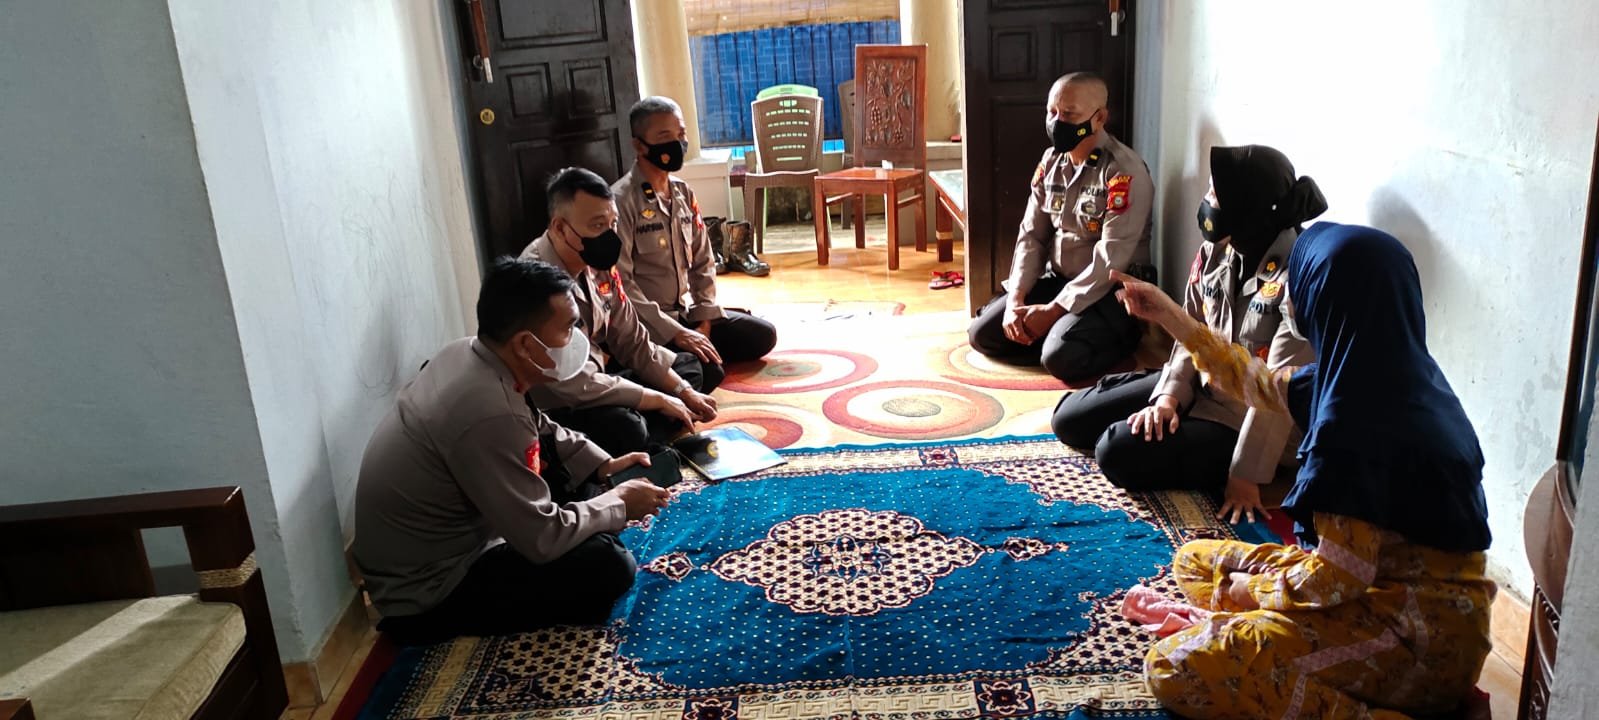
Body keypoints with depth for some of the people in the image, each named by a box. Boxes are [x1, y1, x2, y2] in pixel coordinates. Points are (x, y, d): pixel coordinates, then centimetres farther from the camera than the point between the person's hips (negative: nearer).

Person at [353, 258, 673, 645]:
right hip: (425, 588, -9)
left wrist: (604, 465, 4)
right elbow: (543, 539, -26)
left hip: (444, 534, 9)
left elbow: (538, 428, 14)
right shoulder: (490, 414, -34)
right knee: (607, 567, -18)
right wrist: (619, 503, -11)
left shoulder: (466, 352, -6)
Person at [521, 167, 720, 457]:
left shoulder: (598, 264, -4)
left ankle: (643, 444, -5)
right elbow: (577, 385, -29)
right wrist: (660, 400, -18)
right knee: (625, 429, -37)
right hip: (555, 406, -9)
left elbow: (633, 342, 6)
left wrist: (684, 392, -3)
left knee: (691, 367, 11)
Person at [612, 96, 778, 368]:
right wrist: (675, 333, -24)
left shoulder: (684, 193, 7)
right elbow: (620, 283, -22)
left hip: (689, 312, 8)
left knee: (763, 335, 2)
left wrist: (705, 320, -3)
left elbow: (703, 263, 11)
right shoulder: (621, 200, -17)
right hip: (647, 324, -8)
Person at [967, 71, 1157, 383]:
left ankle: (1121, 336, 1)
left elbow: (1110, 261, -23)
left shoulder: (1125, 171, -19)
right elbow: (1031, 236, 3)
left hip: (1111, 290, -6)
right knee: (983, 333, -5)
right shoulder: (1051, 161, 4)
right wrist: (1015, 299, -11)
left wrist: (1053, 310, -24)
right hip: (1057, 279, 7)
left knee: (1061, 356, -29)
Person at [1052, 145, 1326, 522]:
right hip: (1201, 385, 8)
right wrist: (1170, 396, -13)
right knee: (1070, 419, 4)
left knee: (1119, 453, -24)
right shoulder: (1215, 252, -4)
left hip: (1245, 419, -7)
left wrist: (1247, 473, -26)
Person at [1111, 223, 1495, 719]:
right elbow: (1256, 383, 22)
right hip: (1398, 588, 10)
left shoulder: (1358, 419, -26)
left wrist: (1251, 591, -4)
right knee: (1196, 560, 18)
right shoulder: (1383, 375, 4)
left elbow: (1339, 577, -23)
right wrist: (1171, 318, 26)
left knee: (1175, 669, -16)